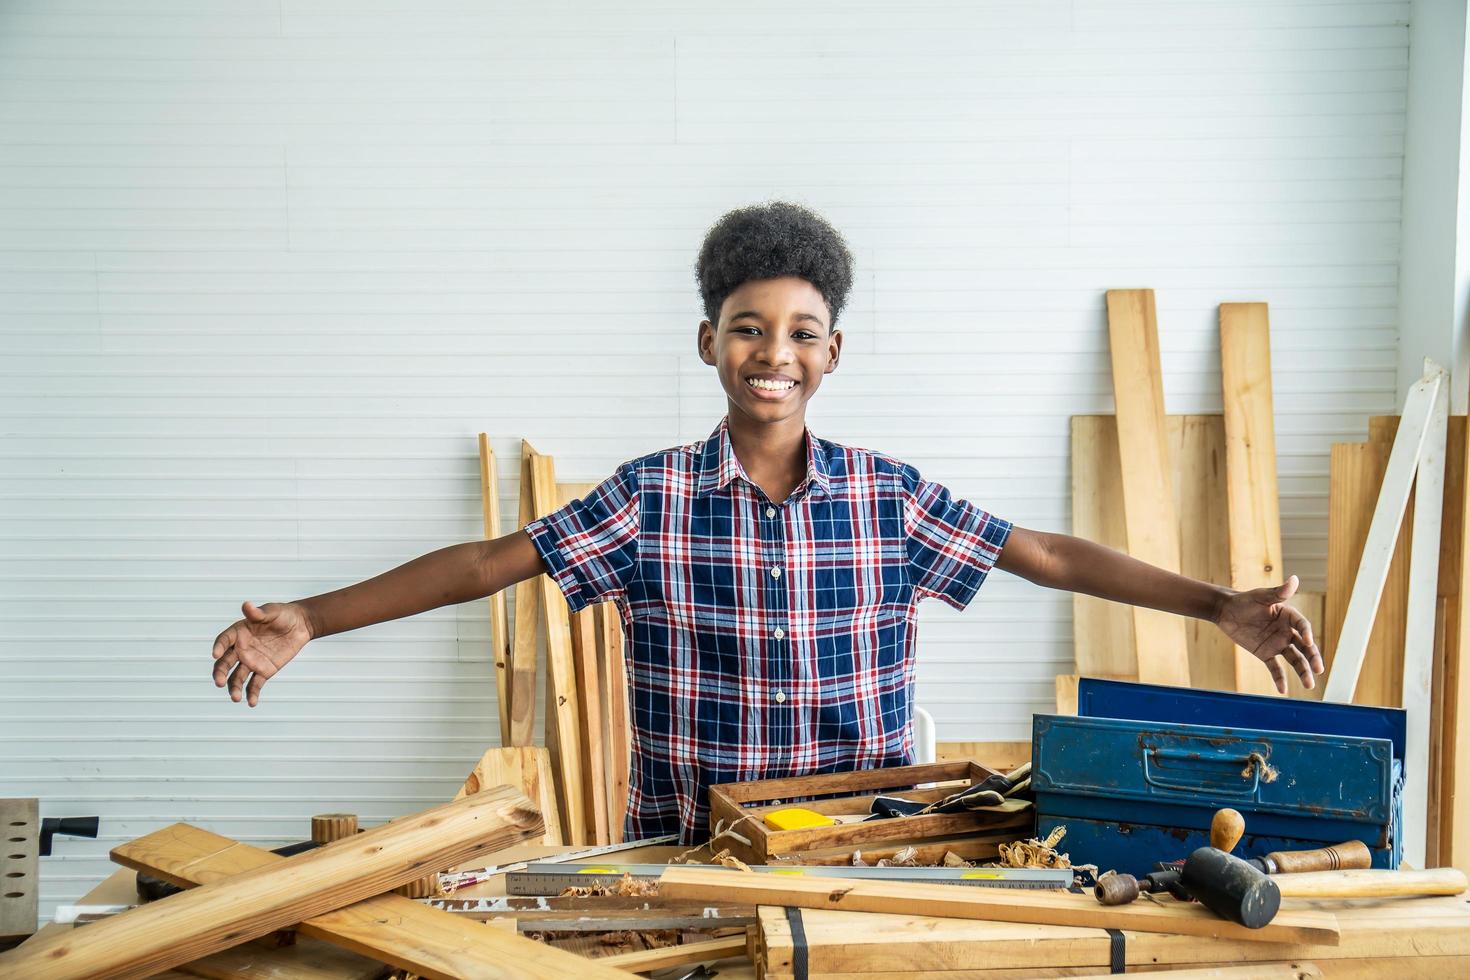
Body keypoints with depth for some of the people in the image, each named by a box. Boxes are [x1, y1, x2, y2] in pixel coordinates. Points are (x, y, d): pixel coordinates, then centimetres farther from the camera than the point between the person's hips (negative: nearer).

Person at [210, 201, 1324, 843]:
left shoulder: (887, 495, 2)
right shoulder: (652, 497, -1)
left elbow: (1052, 556, 3)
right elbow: (486, 564, -3)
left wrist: (1221, 604, -4)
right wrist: (308, 621, -10)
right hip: (687, 860, -1)